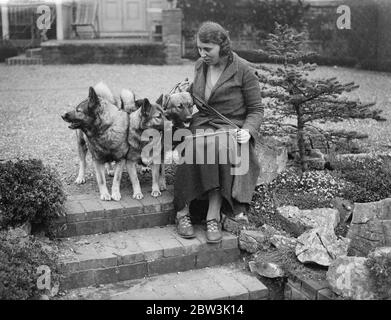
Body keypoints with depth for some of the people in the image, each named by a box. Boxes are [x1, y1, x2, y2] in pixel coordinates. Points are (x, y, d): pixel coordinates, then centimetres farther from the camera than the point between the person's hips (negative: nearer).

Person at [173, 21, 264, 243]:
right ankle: (183, 212, -28)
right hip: (202, 125, 3)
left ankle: (213, 217, -31)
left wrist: (247, 131, -18)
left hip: (232, 128, -3)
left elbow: (257, 109, 0)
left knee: (215, 151, -37)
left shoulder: (244, 70, -4)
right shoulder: (200, 66, 12)